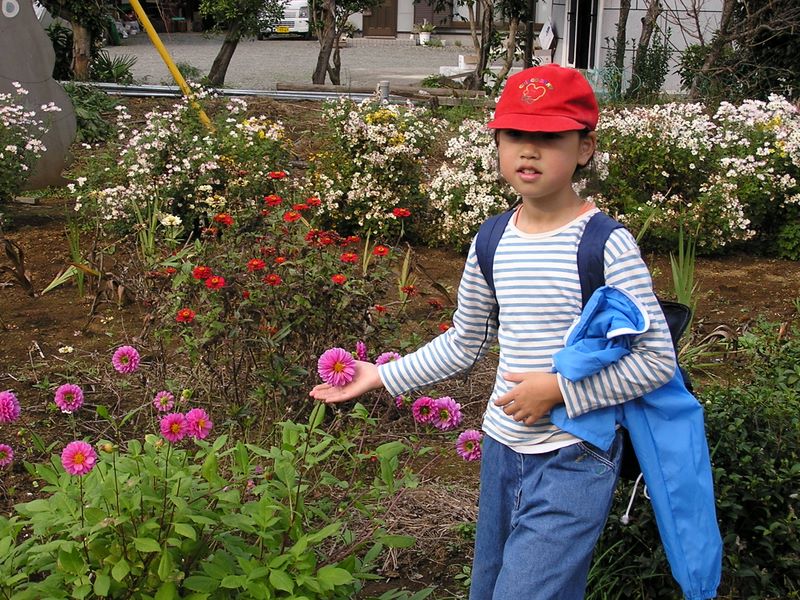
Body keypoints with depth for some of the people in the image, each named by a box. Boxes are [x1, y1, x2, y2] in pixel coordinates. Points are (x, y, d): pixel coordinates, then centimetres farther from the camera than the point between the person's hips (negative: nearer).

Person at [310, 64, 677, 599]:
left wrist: (557, 389, -19)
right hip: (501, 448, 6)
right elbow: (465, 343, 13)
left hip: (575, 459, -6)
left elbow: (658, 358, -15)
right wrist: (383, 377, 12)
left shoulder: (607, 244, -16)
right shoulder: (492, 242, 1)